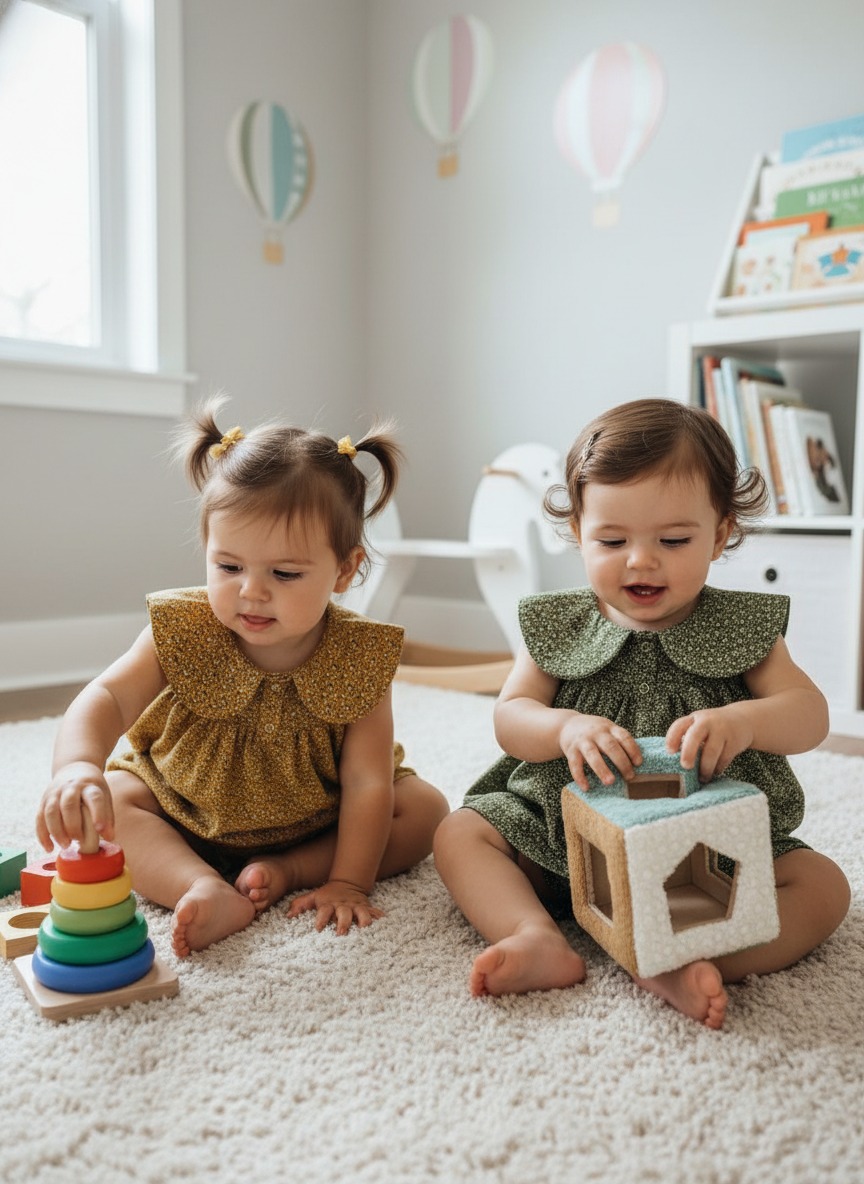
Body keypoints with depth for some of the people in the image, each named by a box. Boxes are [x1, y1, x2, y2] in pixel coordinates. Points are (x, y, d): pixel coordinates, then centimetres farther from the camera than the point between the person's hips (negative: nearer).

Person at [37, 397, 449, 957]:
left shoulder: (359, 658, -24)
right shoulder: (184, 633, -21)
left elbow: (368, 783, -23)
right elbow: (108, 697, -34)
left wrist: (347, 883, -28)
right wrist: (77, 768, -55)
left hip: (317, 822, 0)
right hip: (186, 817, 1)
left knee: (425, 807, -17)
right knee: (112, 799, -21)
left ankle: (287, 870, -22)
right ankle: (209, 892, -33)